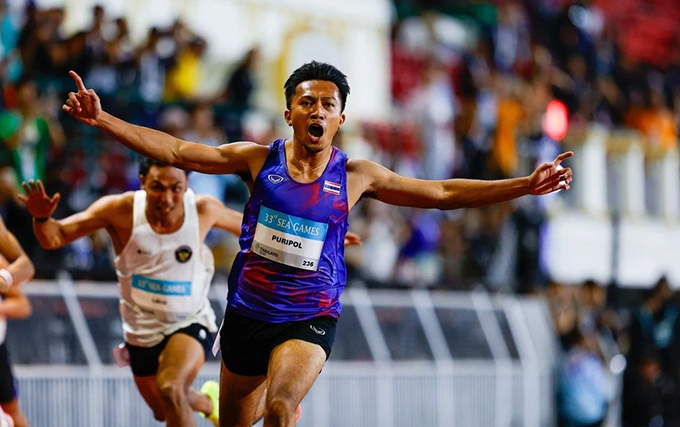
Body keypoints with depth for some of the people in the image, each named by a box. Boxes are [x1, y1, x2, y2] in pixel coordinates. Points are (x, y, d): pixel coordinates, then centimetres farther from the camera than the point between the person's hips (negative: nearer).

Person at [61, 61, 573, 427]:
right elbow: (176, 151, -1)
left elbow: (443, 193, 2)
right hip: (248, 311, 2)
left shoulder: (355, 175, -1)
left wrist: (525, 185, -3)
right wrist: (103, 120, -9)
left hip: (310, 317, -2)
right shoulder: (259, 159, 0)